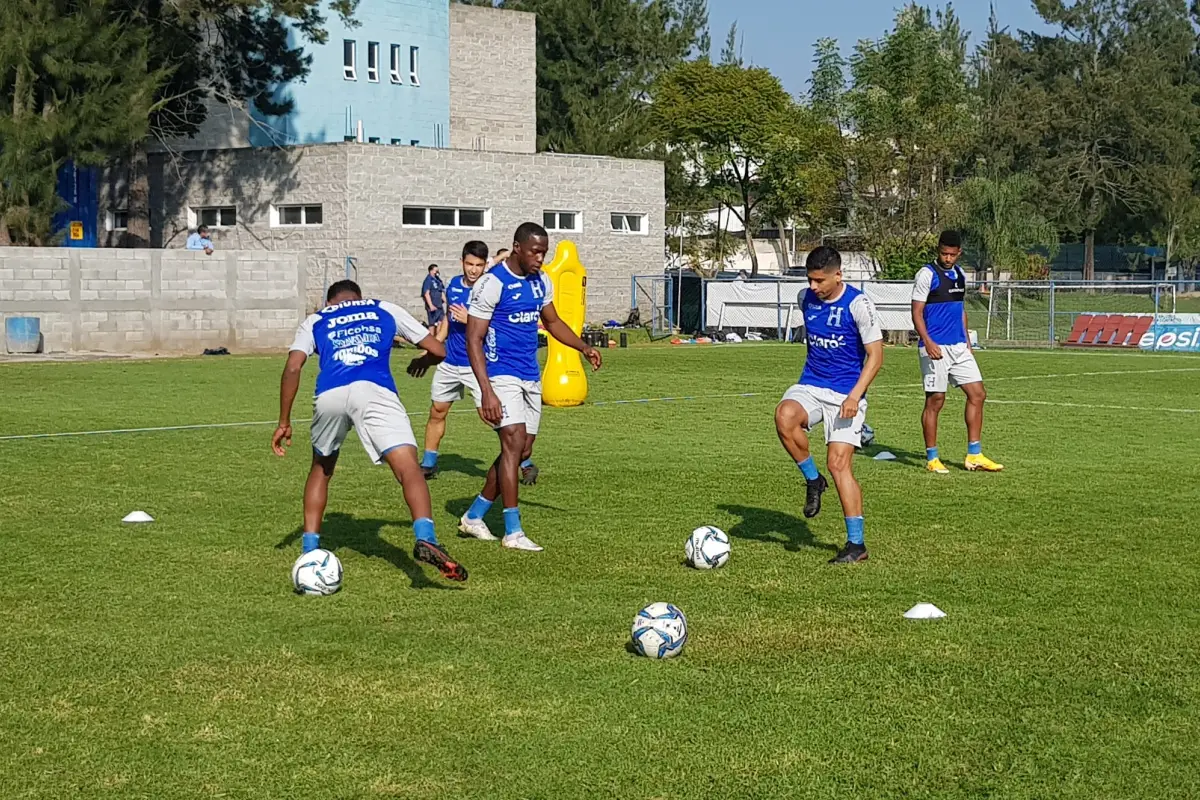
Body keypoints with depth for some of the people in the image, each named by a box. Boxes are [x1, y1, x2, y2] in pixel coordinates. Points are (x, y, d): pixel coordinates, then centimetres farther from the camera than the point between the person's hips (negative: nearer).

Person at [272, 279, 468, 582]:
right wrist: (422, 362, 54)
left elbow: (292, 368, 14)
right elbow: (437, 350, 31)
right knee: (408, 467, -12)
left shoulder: (315, 321, 31)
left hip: (329, 396, 2)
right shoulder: (385, 310, 31)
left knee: (321, 469, 28)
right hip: (374, 391, -2)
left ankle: (309, 551, 25)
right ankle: (425, 539, -38)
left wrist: (284, 423, 18)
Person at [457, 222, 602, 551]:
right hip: (502, 375, -8)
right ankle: (513, 532, -14)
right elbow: (474, 341, -16)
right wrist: (487, 392, -24)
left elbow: (552, 321, 25)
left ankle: (473, 516, 22)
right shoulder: (492, 283, -15)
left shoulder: (541, 282, 7)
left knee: (521, 450, 9)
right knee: (514, 441, -17)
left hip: (530, 378, 8)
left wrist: (584, 348, 8)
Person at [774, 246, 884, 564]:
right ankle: (813, 481, -7)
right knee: (784, 416, -30)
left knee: (839, 464, -11)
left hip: (845, 394, -4)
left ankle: (856, 543, 0)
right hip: (810, 386, 5)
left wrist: (855, 394, -21)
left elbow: (875, 355, -10)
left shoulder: (858, 305, -12)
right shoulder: (806, 298, 6)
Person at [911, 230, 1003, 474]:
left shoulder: (960, 274, 13)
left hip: (958, 347, 7)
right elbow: (917, 312, -12)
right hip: (936, 348, -7)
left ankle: (974, 455, 8)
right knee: (935, 400, -3)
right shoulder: (927, 275, -9)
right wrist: (927, 341, -24)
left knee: (977, 394, 3)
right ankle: (932, 458, 6)